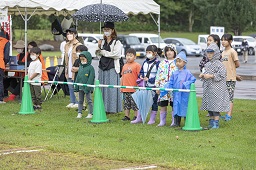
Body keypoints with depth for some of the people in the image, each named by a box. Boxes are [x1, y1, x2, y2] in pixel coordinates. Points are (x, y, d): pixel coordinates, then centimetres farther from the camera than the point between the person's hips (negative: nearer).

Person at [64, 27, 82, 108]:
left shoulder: (78, 45, -9)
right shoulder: (67, 45, 15)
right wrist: (66, 69, 18)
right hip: (69, 70, 8)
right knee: (70, 87, 10)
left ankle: (77, 102, 1)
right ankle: (72, 102, 17)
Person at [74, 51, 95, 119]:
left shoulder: (90, 68, -11)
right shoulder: (80, 67, 10)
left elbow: (91, 79, -15)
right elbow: (78, 77, 13)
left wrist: (87, 88, -19)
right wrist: (76, 86, 8)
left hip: (87, 88, -7)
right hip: (80, 87, 7)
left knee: (89, 100, 2)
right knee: (80, 101, 11)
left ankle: (90, 113, 8)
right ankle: (79, 113, 17)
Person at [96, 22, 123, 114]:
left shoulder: (117, 42, -3)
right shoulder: (102, 42, 16)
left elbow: (115, 54, -14)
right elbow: (99, 54, 18)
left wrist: (103, 52, -6)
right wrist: (99, 47, -3)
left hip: (112, 68, -6)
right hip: (103, 67, 6)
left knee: (112, 88, -7)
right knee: (102, 88, 4)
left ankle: (112, 108, -2)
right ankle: (104, 107, 10)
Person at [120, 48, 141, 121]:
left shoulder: (137, 65, -6)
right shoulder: (125, 66, 14)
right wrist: (121, 86, 18)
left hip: (134, 89, -6)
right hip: (125, 89, 6)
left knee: (135, 104, -1)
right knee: (126, 104, 12)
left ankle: (136, 116, 7)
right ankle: (127, 116, 20)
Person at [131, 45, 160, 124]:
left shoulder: (157, 63, -9)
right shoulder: (145, 62, 11)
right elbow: (141, 72, 20)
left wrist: (149, 79, -17)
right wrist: (141, 76, -4)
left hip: (153, 86, -6)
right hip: (145, 85, 6)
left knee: (154, 102, 4)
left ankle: (152, 119, 13)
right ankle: (139, 118, 17)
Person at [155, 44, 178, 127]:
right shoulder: (162, 63, 13)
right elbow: (158, 75, 14)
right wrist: (157, 86, 8)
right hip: (163, 87, 3)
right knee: (163, 105, 5)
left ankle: (174, 121, 8)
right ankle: (162, 121, 13)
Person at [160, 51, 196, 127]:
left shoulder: (187, 72, -4)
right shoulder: (174, 73, 12)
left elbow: (193, 79, -9)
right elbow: (170, 83, 12)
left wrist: (185, 84, -20)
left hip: (184, 95, -5)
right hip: (176, 94, 5)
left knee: (185, 108, -2)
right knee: (176, 107, 9)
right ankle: (176, 123, 18)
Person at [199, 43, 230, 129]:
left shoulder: (218, 64, -11)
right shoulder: (207, 64, 14)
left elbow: (221, 75, -18)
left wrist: (210, 76, -20)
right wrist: (202, 75, 4)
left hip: (216, 88, -8)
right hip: (208, 88, 8)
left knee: (215, 106, -6)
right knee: (209, 106, 11)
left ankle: (216, 123, 0)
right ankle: (211, 122, 20)